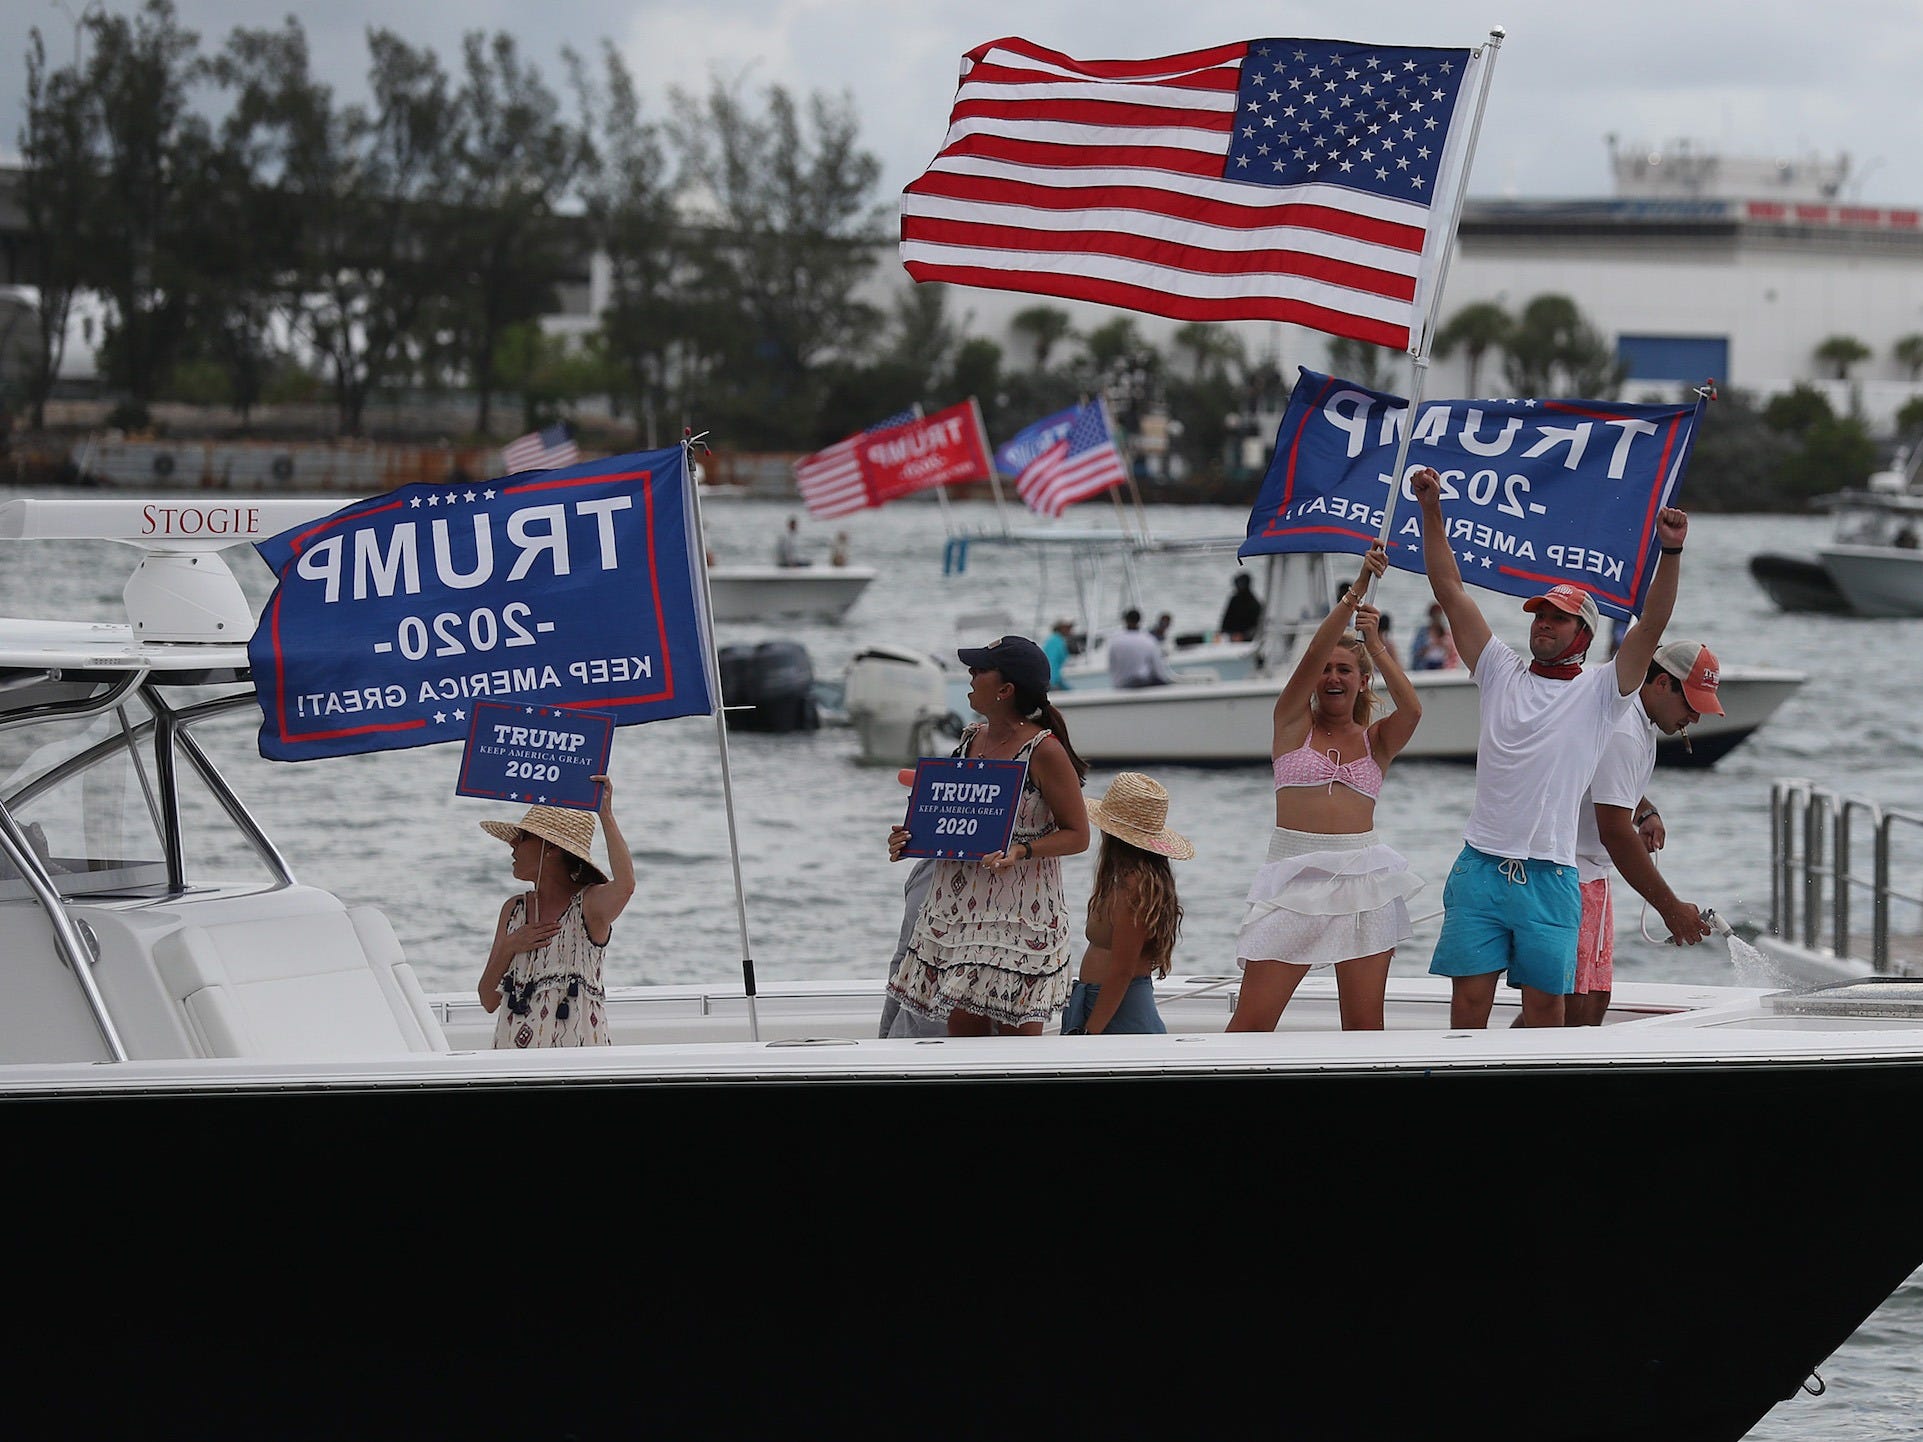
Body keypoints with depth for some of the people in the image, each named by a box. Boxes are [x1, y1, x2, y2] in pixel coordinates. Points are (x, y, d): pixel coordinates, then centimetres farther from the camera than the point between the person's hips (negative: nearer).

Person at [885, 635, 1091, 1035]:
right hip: (959, 907, 7)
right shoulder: (972, 738, 10)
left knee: (1017, 1032, -5)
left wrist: (1020, 851, -24)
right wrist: (911, 837, 3)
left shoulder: (1044, 751, -11)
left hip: (1020, 911, -7)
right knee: (962, 1026, 6)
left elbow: (1077, 835, -9)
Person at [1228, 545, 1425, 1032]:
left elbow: (1411, 708, -10)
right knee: (1251, 1022, -8)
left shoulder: (1376, 739, 11)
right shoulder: (1293, 722, 7)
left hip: (1363, 876, 2)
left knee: (1364, 1025, 2)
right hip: (1295, 876, -2)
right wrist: (1356, 591, -16)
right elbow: (1314, 652, -7)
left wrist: (1375, 644, -15)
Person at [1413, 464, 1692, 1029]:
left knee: (1544, 1004, 2)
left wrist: (1671, 552, -20)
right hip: (1481, 866, 2)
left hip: (1550, 876, -2)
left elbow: (1651, 626, -8)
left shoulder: (1599, 692, 4)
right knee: (1469, 999, 0)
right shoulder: (1500, 674, 11)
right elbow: (1451, 592, 9)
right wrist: (1431, 510, 3)